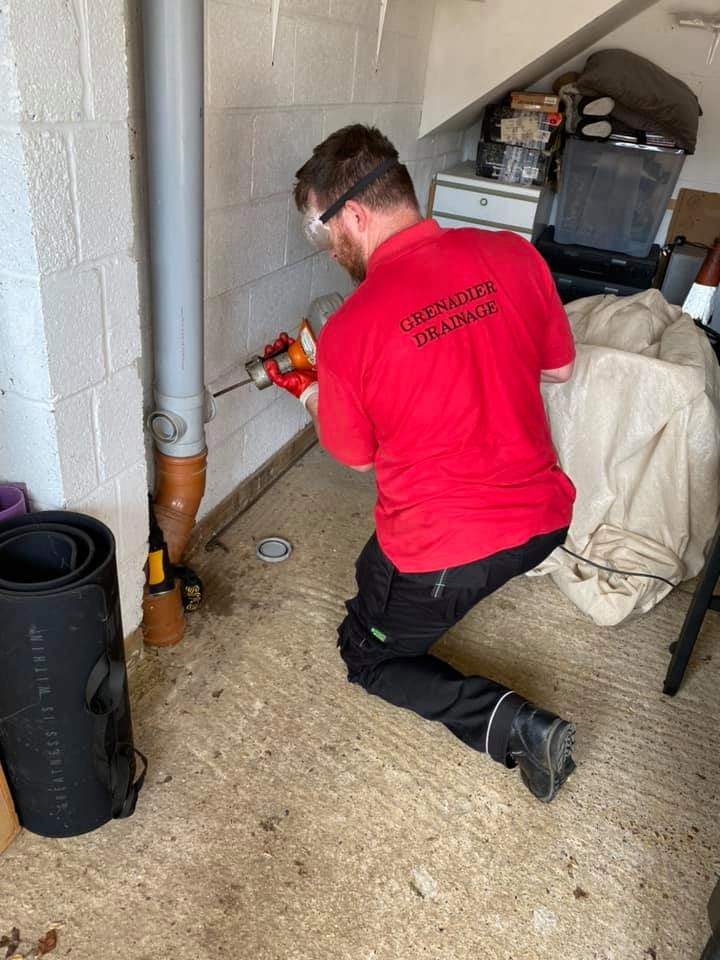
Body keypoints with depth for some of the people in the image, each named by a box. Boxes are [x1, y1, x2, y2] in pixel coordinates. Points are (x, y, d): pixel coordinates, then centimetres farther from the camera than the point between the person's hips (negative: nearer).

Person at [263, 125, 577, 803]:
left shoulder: (347, 333, -18)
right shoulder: (514, 255, -7)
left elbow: (356, 458, -1)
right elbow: (559, 369, 9)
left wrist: (313, 399, 17)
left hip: (445, 553, -6)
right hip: (546, 519, 6)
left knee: (367, 655, 22)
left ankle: (512, 725, 3)